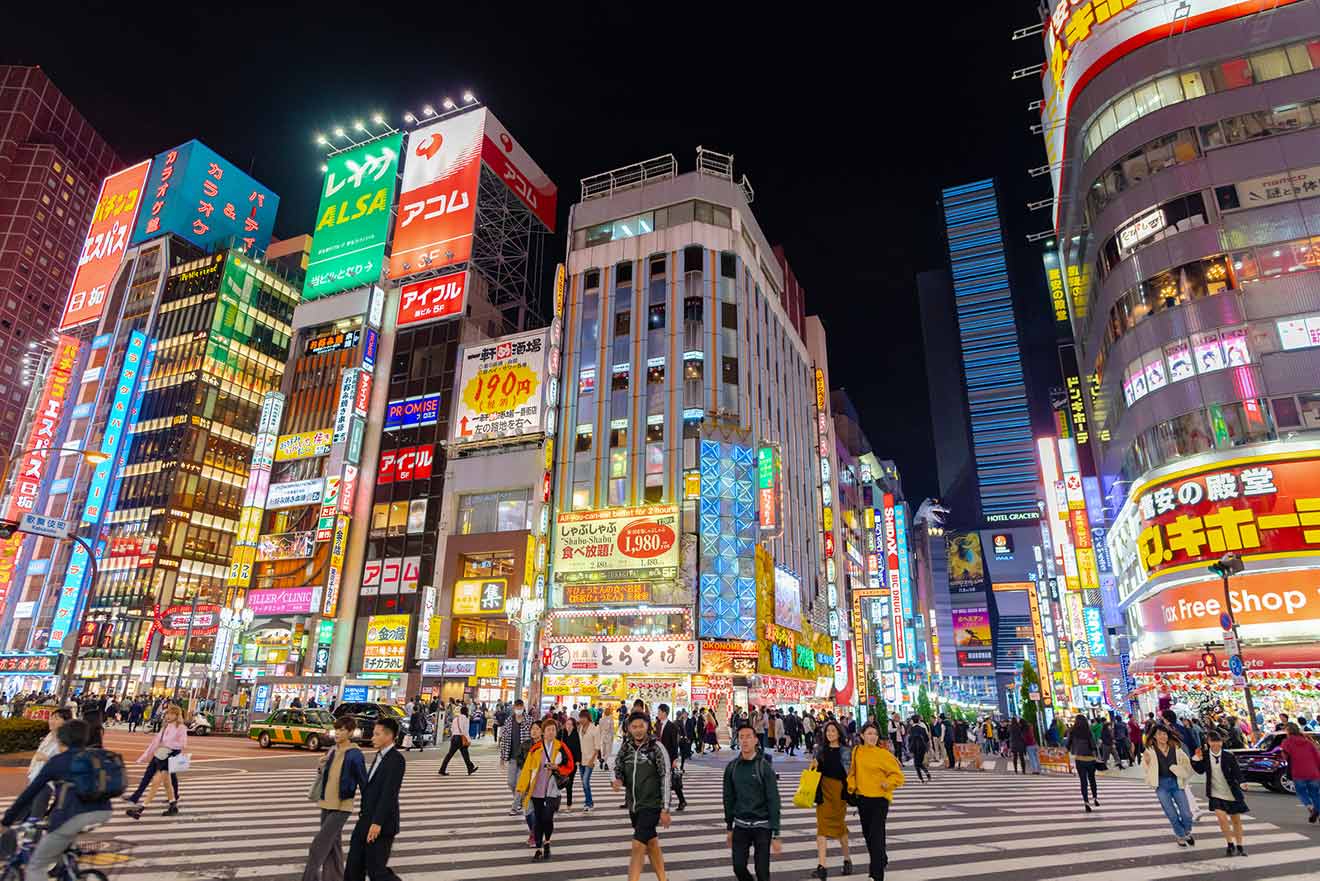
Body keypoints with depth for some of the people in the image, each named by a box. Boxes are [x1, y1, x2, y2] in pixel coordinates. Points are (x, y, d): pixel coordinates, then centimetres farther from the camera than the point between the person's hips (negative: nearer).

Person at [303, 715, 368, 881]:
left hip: (341, 806, -7)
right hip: (326, 803, 7)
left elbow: (363, 782, -11)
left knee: (318, 847, -8)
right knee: (333, 844, 16)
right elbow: (323, 777, 16)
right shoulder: (331, 751, 6)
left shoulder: (355, 755, -15)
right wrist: (321, 767, -5)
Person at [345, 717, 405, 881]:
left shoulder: (396, 759, -18)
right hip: (365, 821, 9)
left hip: (380, 825, -9)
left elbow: (389, 793, -23)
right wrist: (364, 814, 17)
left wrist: (377, 823, -25)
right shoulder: (379, 756, 11)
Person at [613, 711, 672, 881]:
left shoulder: (656, 747, -13)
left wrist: (665, 809, -14)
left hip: (651, 805, -5)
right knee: (651, 844, 18)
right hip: (633, 804, 5)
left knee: (638, 846, -12)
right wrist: (618, 781, -16)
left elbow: (665, 779, -12)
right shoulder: (626, 747, 0)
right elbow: (618, 770, 9)